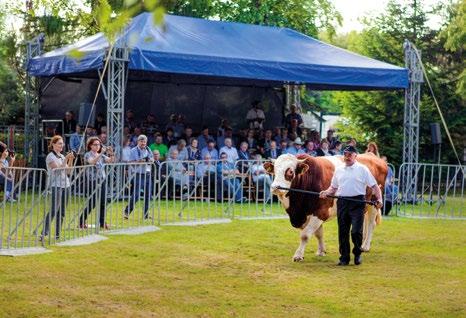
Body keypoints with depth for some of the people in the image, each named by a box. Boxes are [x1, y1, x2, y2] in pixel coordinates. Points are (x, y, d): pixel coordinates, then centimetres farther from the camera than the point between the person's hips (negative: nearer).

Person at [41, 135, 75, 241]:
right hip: (56, 185, -7)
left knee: (62, 212, 6)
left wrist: (71, 160, 3)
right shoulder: (50, 156, -5)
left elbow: (67, 171, 16)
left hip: (66, 185, 7)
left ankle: (57, 234, 10)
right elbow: (58, 169, -15)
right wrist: (66, 159, -16)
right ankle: (44, 234, -15)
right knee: (54, 210, -14)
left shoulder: (62, 156, 16)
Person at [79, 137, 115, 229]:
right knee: (92, 203, -5)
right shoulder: (88, 155, -6)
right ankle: (82, 222, 10)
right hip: (92, 181, -6)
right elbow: (92, 162, -27)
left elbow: (111, 161, 0)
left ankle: (102, 222, 12)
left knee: (103, 202, 3)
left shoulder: (101, 155, 12)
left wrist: (111, 153, -18)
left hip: (102, 181, 6)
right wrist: (101, 153, -35)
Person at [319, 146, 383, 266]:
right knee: (343, 232, 6)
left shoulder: (362, 169, 1)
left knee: (356, 231, -9)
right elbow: (333, 187, 21)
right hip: (342, 202, 4)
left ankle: (357, 254, 12)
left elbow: (374, 186, -2)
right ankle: (344, 258, 14)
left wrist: (379, 199, -16)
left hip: (357, 203, -4)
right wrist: (326, 193, 0)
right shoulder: (338, 170, 14)